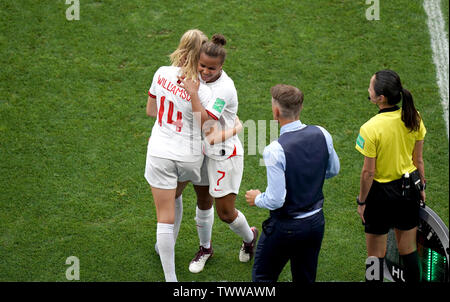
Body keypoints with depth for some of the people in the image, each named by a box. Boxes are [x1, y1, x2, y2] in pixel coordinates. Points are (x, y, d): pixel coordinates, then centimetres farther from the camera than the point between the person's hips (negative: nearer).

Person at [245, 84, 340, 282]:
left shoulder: (275, 150, -26)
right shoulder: (321, 134, -7)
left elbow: (275, 200, -23)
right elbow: (333, 170, 10)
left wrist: (257, 199, -3)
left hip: (286, 227, -6)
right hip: (317, 221, 6)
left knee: (262, 277, 13)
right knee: (305, 279, 20)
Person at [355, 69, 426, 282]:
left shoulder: (370, 129, -24)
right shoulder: (413, 118, -8)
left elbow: (368, 172, -17)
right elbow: (418, 159, 3)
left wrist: (361, 202, -5)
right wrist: (421, 187, 16)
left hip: (381, 193, -5)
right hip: (409, 189, 5)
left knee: (376, 255, 10)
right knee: (408, 250, 18)